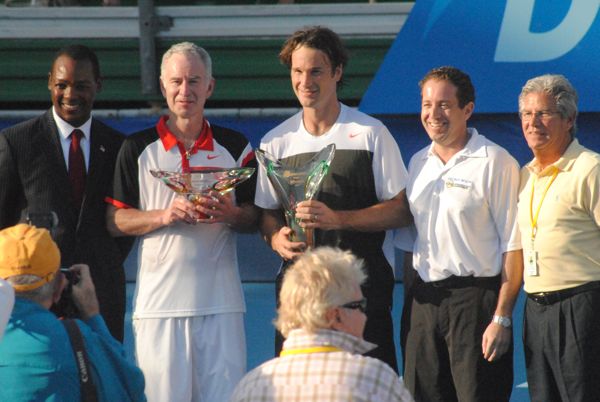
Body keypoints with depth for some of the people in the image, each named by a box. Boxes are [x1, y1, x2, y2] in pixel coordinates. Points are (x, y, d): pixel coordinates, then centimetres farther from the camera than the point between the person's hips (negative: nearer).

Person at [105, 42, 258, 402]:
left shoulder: (235, 146, 10)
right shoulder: (138, 149, 6)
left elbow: (253, 217, 12)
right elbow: (115, 220, 4)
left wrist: (230, 214, -11)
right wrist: (164, 215, -12)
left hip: (221, 301, 1)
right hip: (158, 301, -1)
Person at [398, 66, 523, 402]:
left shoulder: (496, 163, -6)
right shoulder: (418, 163, 14)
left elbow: (513, 247, -9)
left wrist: (501, 318, -15)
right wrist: (410, 307, 12)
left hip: (475, 298, -6)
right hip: (423, 302, 6)